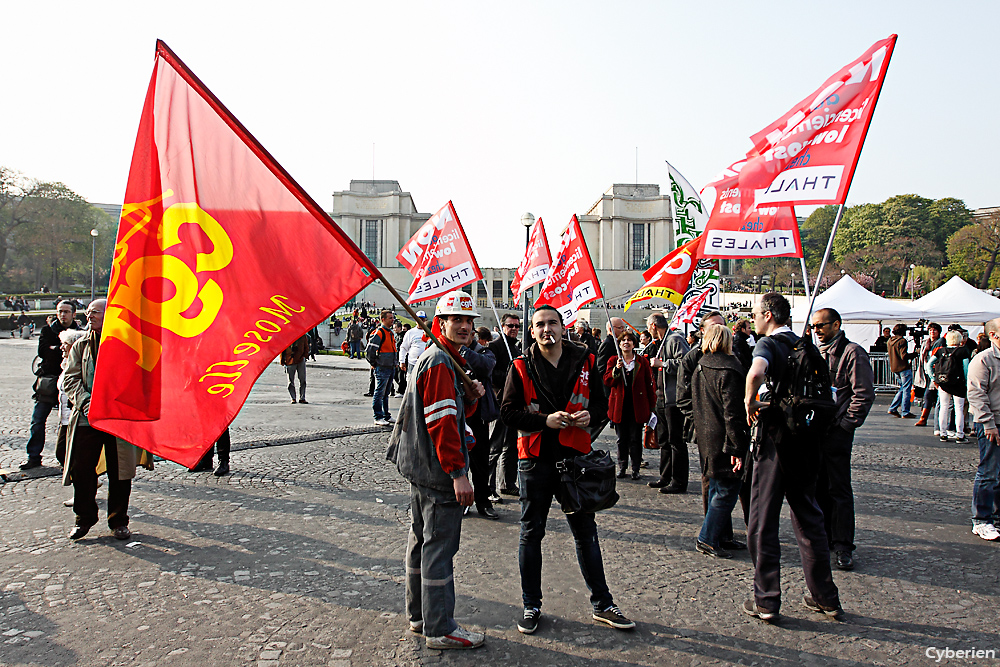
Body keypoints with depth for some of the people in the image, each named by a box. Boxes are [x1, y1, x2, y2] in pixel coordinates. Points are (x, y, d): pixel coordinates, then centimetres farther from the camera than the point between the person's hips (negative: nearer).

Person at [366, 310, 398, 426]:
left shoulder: (390, 332, 16)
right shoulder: (379, 333, -13)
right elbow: (369, 350, -16)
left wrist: (395, 362, 19)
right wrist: (374, 364, -8)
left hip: (390, 367, 9)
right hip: (382, 368, -9)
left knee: (386, 393, 15)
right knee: (379, 393, -4)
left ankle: (386, 416, 22)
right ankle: (378, 418, 0)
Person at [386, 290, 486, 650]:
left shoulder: (435, 358, 16)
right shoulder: (440, 363, -16)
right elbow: (442, 423, -23)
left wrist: (470, 397, 0)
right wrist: (458, 473, -24)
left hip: (420, 467, 11)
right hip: (438, 471, -11)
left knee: (422, 539, 17)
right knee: (440, 546, -3)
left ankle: (420, 616, 30)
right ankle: (440, 629, 6)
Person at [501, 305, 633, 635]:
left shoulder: (583, 361, 4)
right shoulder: (521, 366, -2)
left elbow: (601, 402, 11)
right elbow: (508, 412, -5)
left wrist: (590, 415, -11)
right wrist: (545, 420, -18)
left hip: (575, 457, 1)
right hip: (536, 459, -1)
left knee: (586, 531, 11)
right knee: (531, 533, 9)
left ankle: (602, 604, 24)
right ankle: (531, 606, 24)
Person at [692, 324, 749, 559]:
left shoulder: (699, 368, 9)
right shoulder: (729, 370, -18)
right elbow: (733, 412, -20)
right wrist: (736, 447, -20)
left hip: (706, 439, 9)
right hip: (723, 440, -9)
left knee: (717, 487, 17)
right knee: (728, 489, 0)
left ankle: (723, 536, 26)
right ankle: (708, 539, 4)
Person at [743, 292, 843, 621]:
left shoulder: (768, 343, -11)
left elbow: (756, 372, -34)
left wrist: (750, 402, -18)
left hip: (776, 437, -7)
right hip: (806, 439, 7)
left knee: (763, 521, 3)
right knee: (808, 517, 16)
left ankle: (766, 600, 8)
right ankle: (825, 597, 22)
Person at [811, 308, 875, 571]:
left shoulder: (852, 352, -7)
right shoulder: (815, 353, 16)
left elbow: (864, 394, -12)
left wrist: (846, 424, -13)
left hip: (836, 431, -7)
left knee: (839, 490, -2)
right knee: (818, 488, 12)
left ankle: (843, 547, 5)